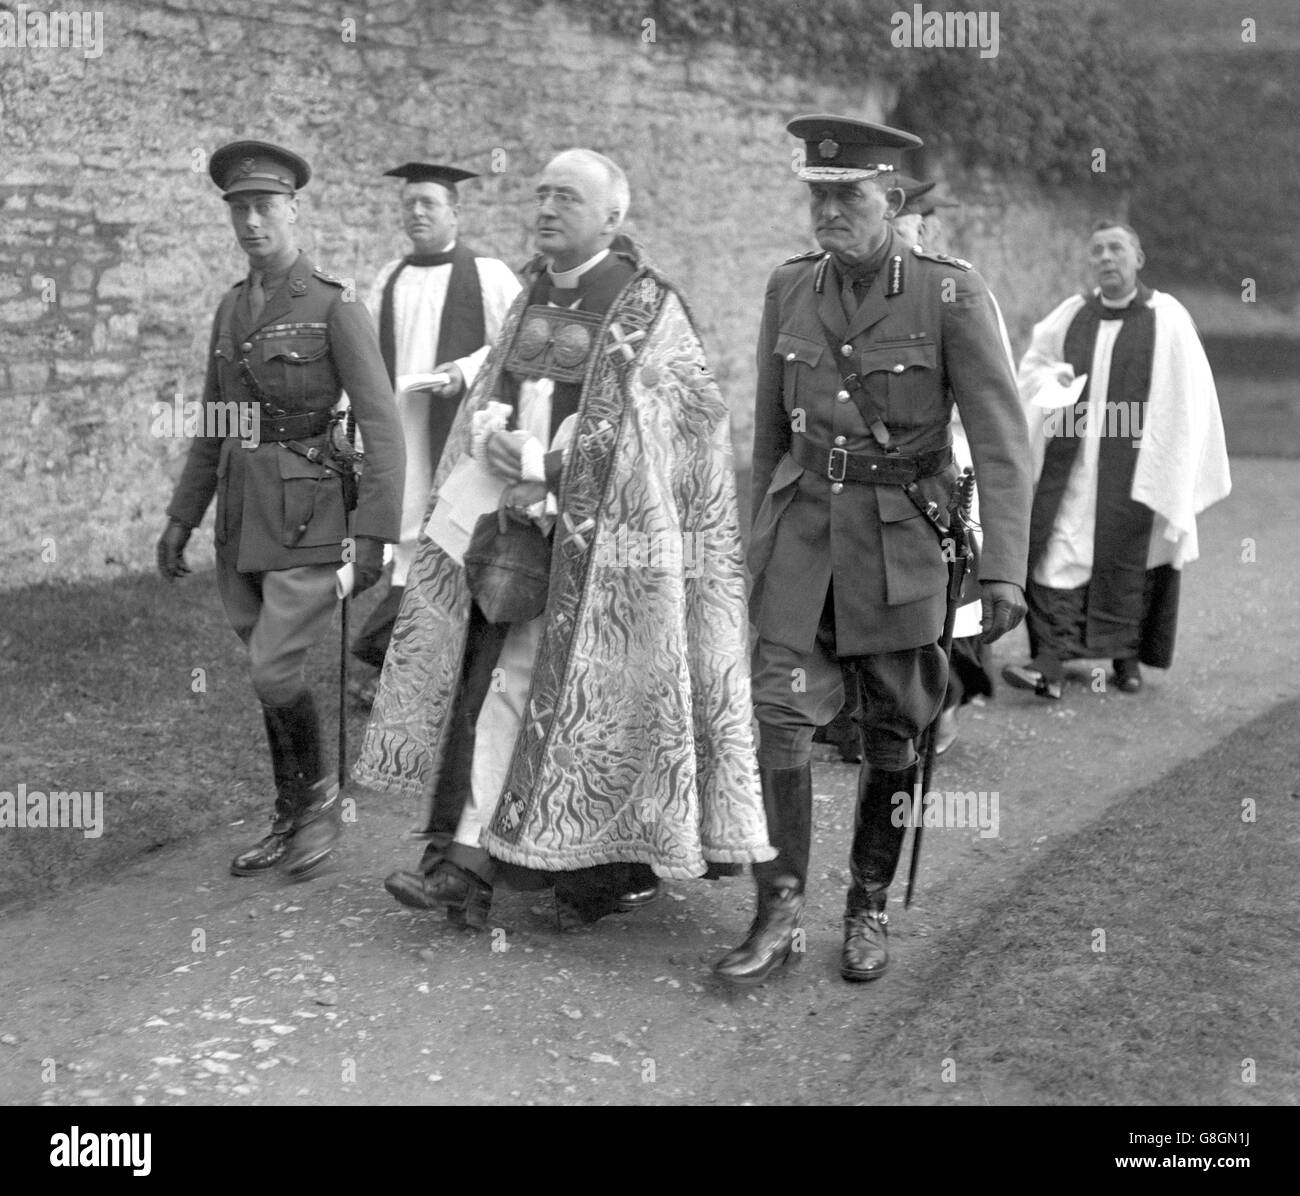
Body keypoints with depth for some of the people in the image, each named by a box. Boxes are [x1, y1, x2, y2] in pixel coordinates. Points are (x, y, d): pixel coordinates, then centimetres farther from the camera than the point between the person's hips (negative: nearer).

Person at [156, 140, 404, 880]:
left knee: (275, 673, -13)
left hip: (312, 519, -6)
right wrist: (182, 518, 15)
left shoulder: (335, 305, -9)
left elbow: (381, 424, -14)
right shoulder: (233, 308, 12)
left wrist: (376, 533, -20)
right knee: (270, 675, 11)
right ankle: (293, 822, 24)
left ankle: (321, 794, 12)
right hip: (244, 516, 7)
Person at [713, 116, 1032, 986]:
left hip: (900, 531, -3)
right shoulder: (791, 288, 4)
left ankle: (870, 908, 24)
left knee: (892, 731, 7)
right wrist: (764, 531, 20)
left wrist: (1004, 568, -19)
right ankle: (780, 913, 3)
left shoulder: (951, 293, -10)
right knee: (780, 712, -7)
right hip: (803, 523, 3)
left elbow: (1002, 437, -12)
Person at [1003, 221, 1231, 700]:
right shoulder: (1072, 314, 5)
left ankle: (1127, 657, 24)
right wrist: (1052, 379, -4)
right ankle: (1050, 664, -9)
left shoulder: (1167, 319, -5)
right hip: (1069, 459, 3)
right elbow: (1034, 361, 20)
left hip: (1131, 464, -3)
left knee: (1126, 559, 6)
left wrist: (1170, 475, -7)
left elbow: (1187, 401, -3)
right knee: (1056, 554, -7)